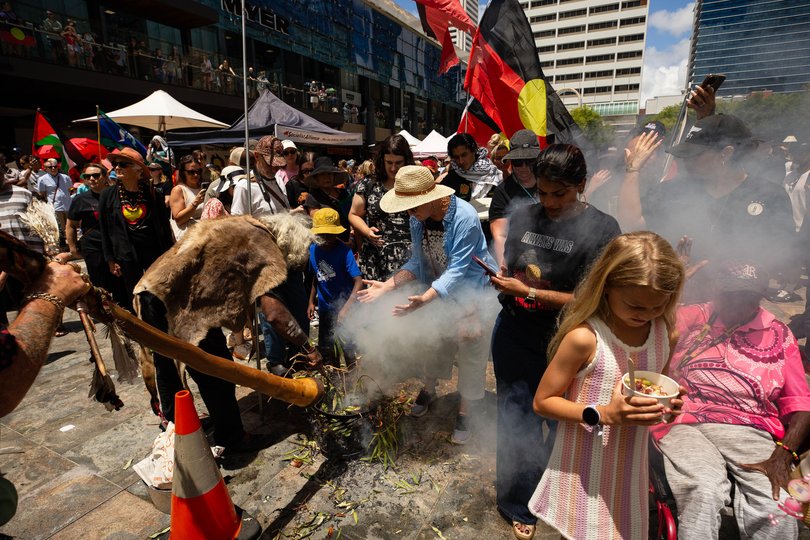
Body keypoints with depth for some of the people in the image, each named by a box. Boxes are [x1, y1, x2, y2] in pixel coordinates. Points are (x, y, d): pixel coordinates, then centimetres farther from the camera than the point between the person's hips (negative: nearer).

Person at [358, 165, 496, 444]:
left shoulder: (465, 217, -29)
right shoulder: (417, 220, -8)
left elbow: (457, 269, -32)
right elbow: (417, 262, -4)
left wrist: (424, 299, -45)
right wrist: (387, 285, -19)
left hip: (471, 288, -5)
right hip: (437, 288, 6)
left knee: (468, 341, -5)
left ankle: (465, 411, 15)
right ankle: (429, 387, 37)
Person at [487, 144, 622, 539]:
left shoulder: (601, 229, -13)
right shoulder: (522, 216, 1)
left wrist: (527, 292, -20)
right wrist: (500, 280, -11)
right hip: (514, 339, 3)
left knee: (562, 425, 17)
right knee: (516, 424, 15)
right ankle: (519, 507, 38)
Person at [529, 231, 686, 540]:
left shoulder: (666, 334, -5)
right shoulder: (584, 338, -23)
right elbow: (542, 402, -16)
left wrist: (668, 402, -8)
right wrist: (604, 414, -27)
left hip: (630, 466, 5)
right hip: (584, 471, -5)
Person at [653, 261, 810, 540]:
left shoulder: (778, 333, 15)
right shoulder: (687, 318, 11)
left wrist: (784, 455, -6)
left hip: (753, 434, 3)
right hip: (687, 425, -2)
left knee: (778, 509, -26)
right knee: (704, 493, -31)